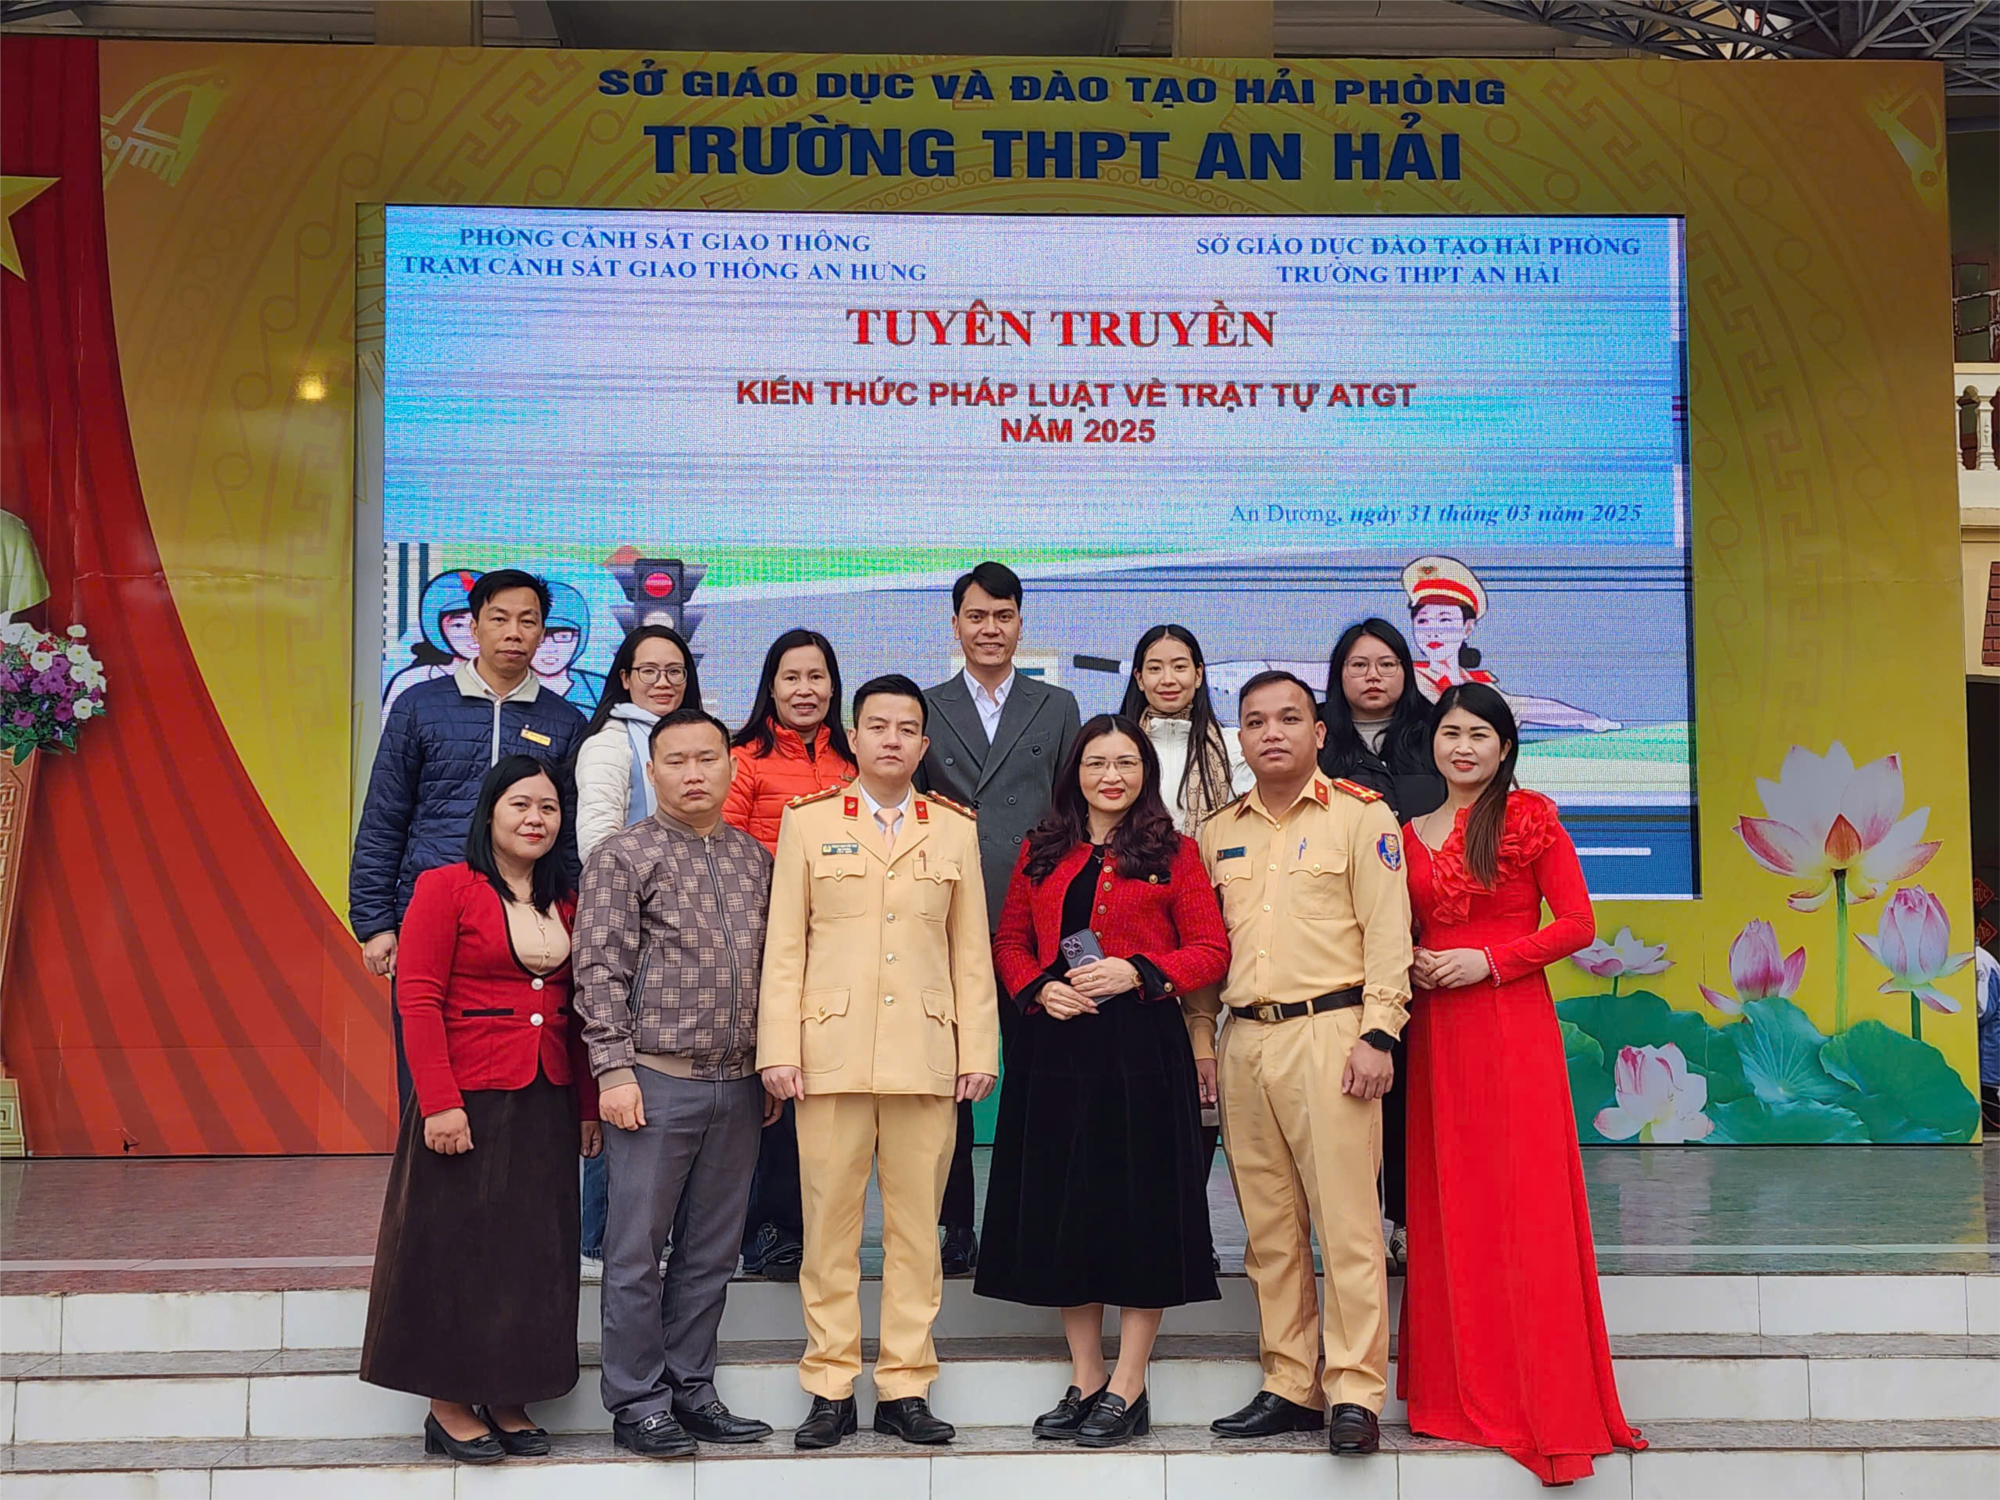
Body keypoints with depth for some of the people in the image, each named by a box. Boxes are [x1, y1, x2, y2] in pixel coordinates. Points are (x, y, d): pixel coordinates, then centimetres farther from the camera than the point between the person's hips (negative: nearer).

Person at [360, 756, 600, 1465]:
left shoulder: (564, 904, 11)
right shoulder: (446, 887, -6)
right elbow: (418, 1000, -11)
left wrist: (587, 1107, 10)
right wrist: (441, 1103, -17)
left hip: (546, 1107, 6)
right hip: (469, 1104, -6)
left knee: (532, 1254, 10)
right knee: (457, 1248, 3)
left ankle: (506, 1401, 23)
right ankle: (450, 1407, 16)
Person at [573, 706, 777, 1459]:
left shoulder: (755, 859, 12)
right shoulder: (623, 856, -3)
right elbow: (600, 973, -7)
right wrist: (614, 1070, -12)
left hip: (738, 1086, 5)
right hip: (656, 1082, -5)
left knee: (712, 1252, 11)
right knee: (637, 1250, 2)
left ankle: (691, 1389, 22)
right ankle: (637, 1404, 12)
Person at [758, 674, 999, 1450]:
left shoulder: (954, 829, 12)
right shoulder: (808, 822, 8)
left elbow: (971, 949, 10)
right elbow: (784, 944, 5)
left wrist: (979, 1051, 4)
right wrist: (779, 1051, -3)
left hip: (927, 1057, 1)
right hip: (831, 1054, -1)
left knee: (917, 1225, 4)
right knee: (830, 1223, 2)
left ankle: (906, 1386, 13)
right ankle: (831, 1388, 11)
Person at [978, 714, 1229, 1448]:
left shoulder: (1173, 851, 4)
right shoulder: (1041, 852, 14)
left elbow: (1210, 949, -1)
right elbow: (1009, 942, 13)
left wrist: (1139, 973, -15)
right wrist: (1039, 988, -6)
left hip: (1142, 1045, -3)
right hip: (1055, 1045, 4)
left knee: (1140, 1206, -1)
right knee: (1061, 1207, 6)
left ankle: (1128, 1387, 9)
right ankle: (1084, 1381, 19)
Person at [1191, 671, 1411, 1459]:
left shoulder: (1362, 815, 2)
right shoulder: (1217, 833, 15)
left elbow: (1387, 933, -4)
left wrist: (1378, 1035, -12)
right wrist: (1199, 1042, 12)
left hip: (1328, 1031, -5)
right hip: (1245, 1040, 5)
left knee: (1347, 1221, -6)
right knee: (1269, 1228, 8)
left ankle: (1356, 1394, 0)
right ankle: (1289, 1387, 16)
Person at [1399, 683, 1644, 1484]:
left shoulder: (1529, 817, -1)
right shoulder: (1411, 831, 13)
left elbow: (1576, 923, -5)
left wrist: (1489, 959, -13)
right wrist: (1413, 963, 0)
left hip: (1513, 1022, -5)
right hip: (1436, 1032, 5)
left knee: (1524, 1204, -4)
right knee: (1447, 1204, 6)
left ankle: (1547, 1407, 4)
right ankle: (1460, 1396, 15)